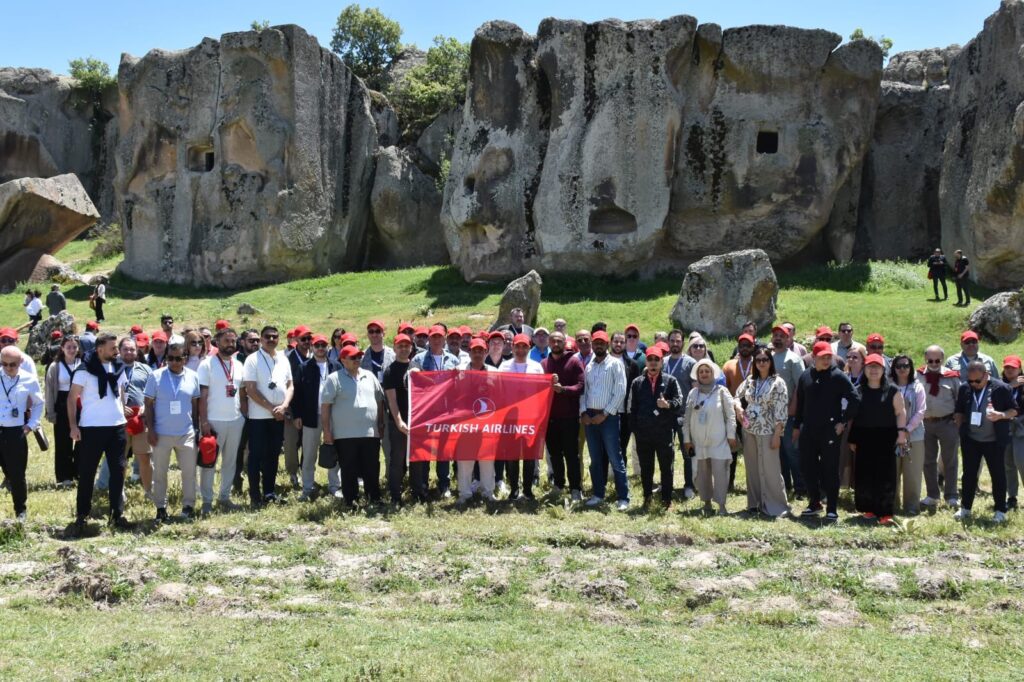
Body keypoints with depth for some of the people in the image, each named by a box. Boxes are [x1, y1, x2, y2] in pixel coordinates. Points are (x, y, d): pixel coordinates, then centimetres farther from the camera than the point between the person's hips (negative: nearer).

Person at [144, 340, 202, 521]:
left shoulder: (193, 377, 2)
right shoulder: (156, 376, -5)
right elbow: (149, 404, -2)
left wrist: (196, 428, 9)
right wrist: (150, 429, -7)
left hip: (186, 433, 2)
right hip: (161, 434, -2)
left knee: (189, 471, 5)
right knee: (159, 473, 7)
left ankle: (188, 506, 16)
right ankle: (161, 508, 17)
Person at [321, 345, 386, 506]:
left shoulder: (369, 377, 12)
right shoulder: (334, 379, -2)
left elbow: (380, 400, 18)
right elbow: (325, 406, -4)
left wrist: (381, 423, 13)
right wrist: (327, 431, -8)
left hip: (371, 433, 4)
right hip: (345, 435, -4)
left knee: (372, 468, 7)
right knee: (349, 470, 3)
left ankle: (375, 498, 17)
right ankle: (351, 501, 11)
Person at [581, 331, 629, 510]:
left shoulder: (615, 364, -2)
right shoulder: (588, 366, 15)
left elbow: (620, 392, -9)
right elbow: (583, 391, 14)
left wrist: (605, 414, -12)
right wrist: (583, 412, -2)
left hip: (608, 417, -5)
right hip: (589, 417, 5)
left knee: (615, 458, -6)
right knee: (595, 458, 10)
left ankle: (623, 498, -4)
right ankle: (598, 494, 18)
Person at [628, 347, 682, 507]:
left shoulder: (670, 381, 4)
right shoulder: (637, 382, 9)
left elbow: (679, 401, -5)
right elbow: (631, 408, 9)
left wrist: (668, 404, -25)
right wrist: (635, 428, 2)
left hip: (664, 433, -2)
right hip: (643, 434, 2)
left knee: (666, 467, 4)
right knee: (645, 468, 9)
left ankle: (667, 499, 12)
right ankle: (647, 497, 19)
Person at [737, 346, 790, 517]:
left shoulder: (777, 383, -7)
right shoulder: (750, 380, 8)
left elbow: (781, 411, -10)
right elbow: (738, 396, 22)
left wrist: (777, 435, -14)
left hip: (767, 432, -5)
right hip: (749, 430, 5)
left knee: (769, 468, -4)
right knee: (752, 468, 10)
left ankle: (774, 505, 5)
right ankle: (755, 503, 19)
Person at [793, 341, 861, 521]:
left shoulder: (838, 376, -6)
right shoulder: (805, 376, 9)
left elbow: (855, 399, -8)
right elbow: (799, 402, 17)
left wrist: (843, 421, -8)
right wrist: (797, 426, 16)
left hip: (830, 431, -5)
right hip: (808, 431, 5)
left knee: (830, 470, -1)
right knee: (808, 467, 9)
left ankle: (832, 509, 5)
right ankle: (814, 503, 23)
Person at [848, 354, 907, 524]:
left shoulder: (892, 391, 3)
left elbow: (900, 413, 3)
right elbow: (852, 416, 10)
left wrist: (901, 432, -10)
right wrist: (852, 438, 7)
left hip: (886, 438, -2)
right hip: (863, 438, 2)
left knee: (885, 474, -5)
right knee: (864, 474, 3)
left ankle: (885, 512, -3)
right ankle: (868, 509, 16)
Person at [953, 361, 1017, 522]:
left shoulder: (1001, 388, -11)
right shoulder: (965, 388, 0)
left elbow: (1014, 410, -4)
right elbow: (959, 412, 13)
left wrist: (1001, 415, -23)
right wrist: (961, 430, 4)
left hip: (994, 442, -3)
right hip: (970, 441, 3)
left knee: (998, 475, 5)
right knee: (969, 474, 9)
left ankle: (1000, 511, 14)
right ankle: (965, 508, 20)